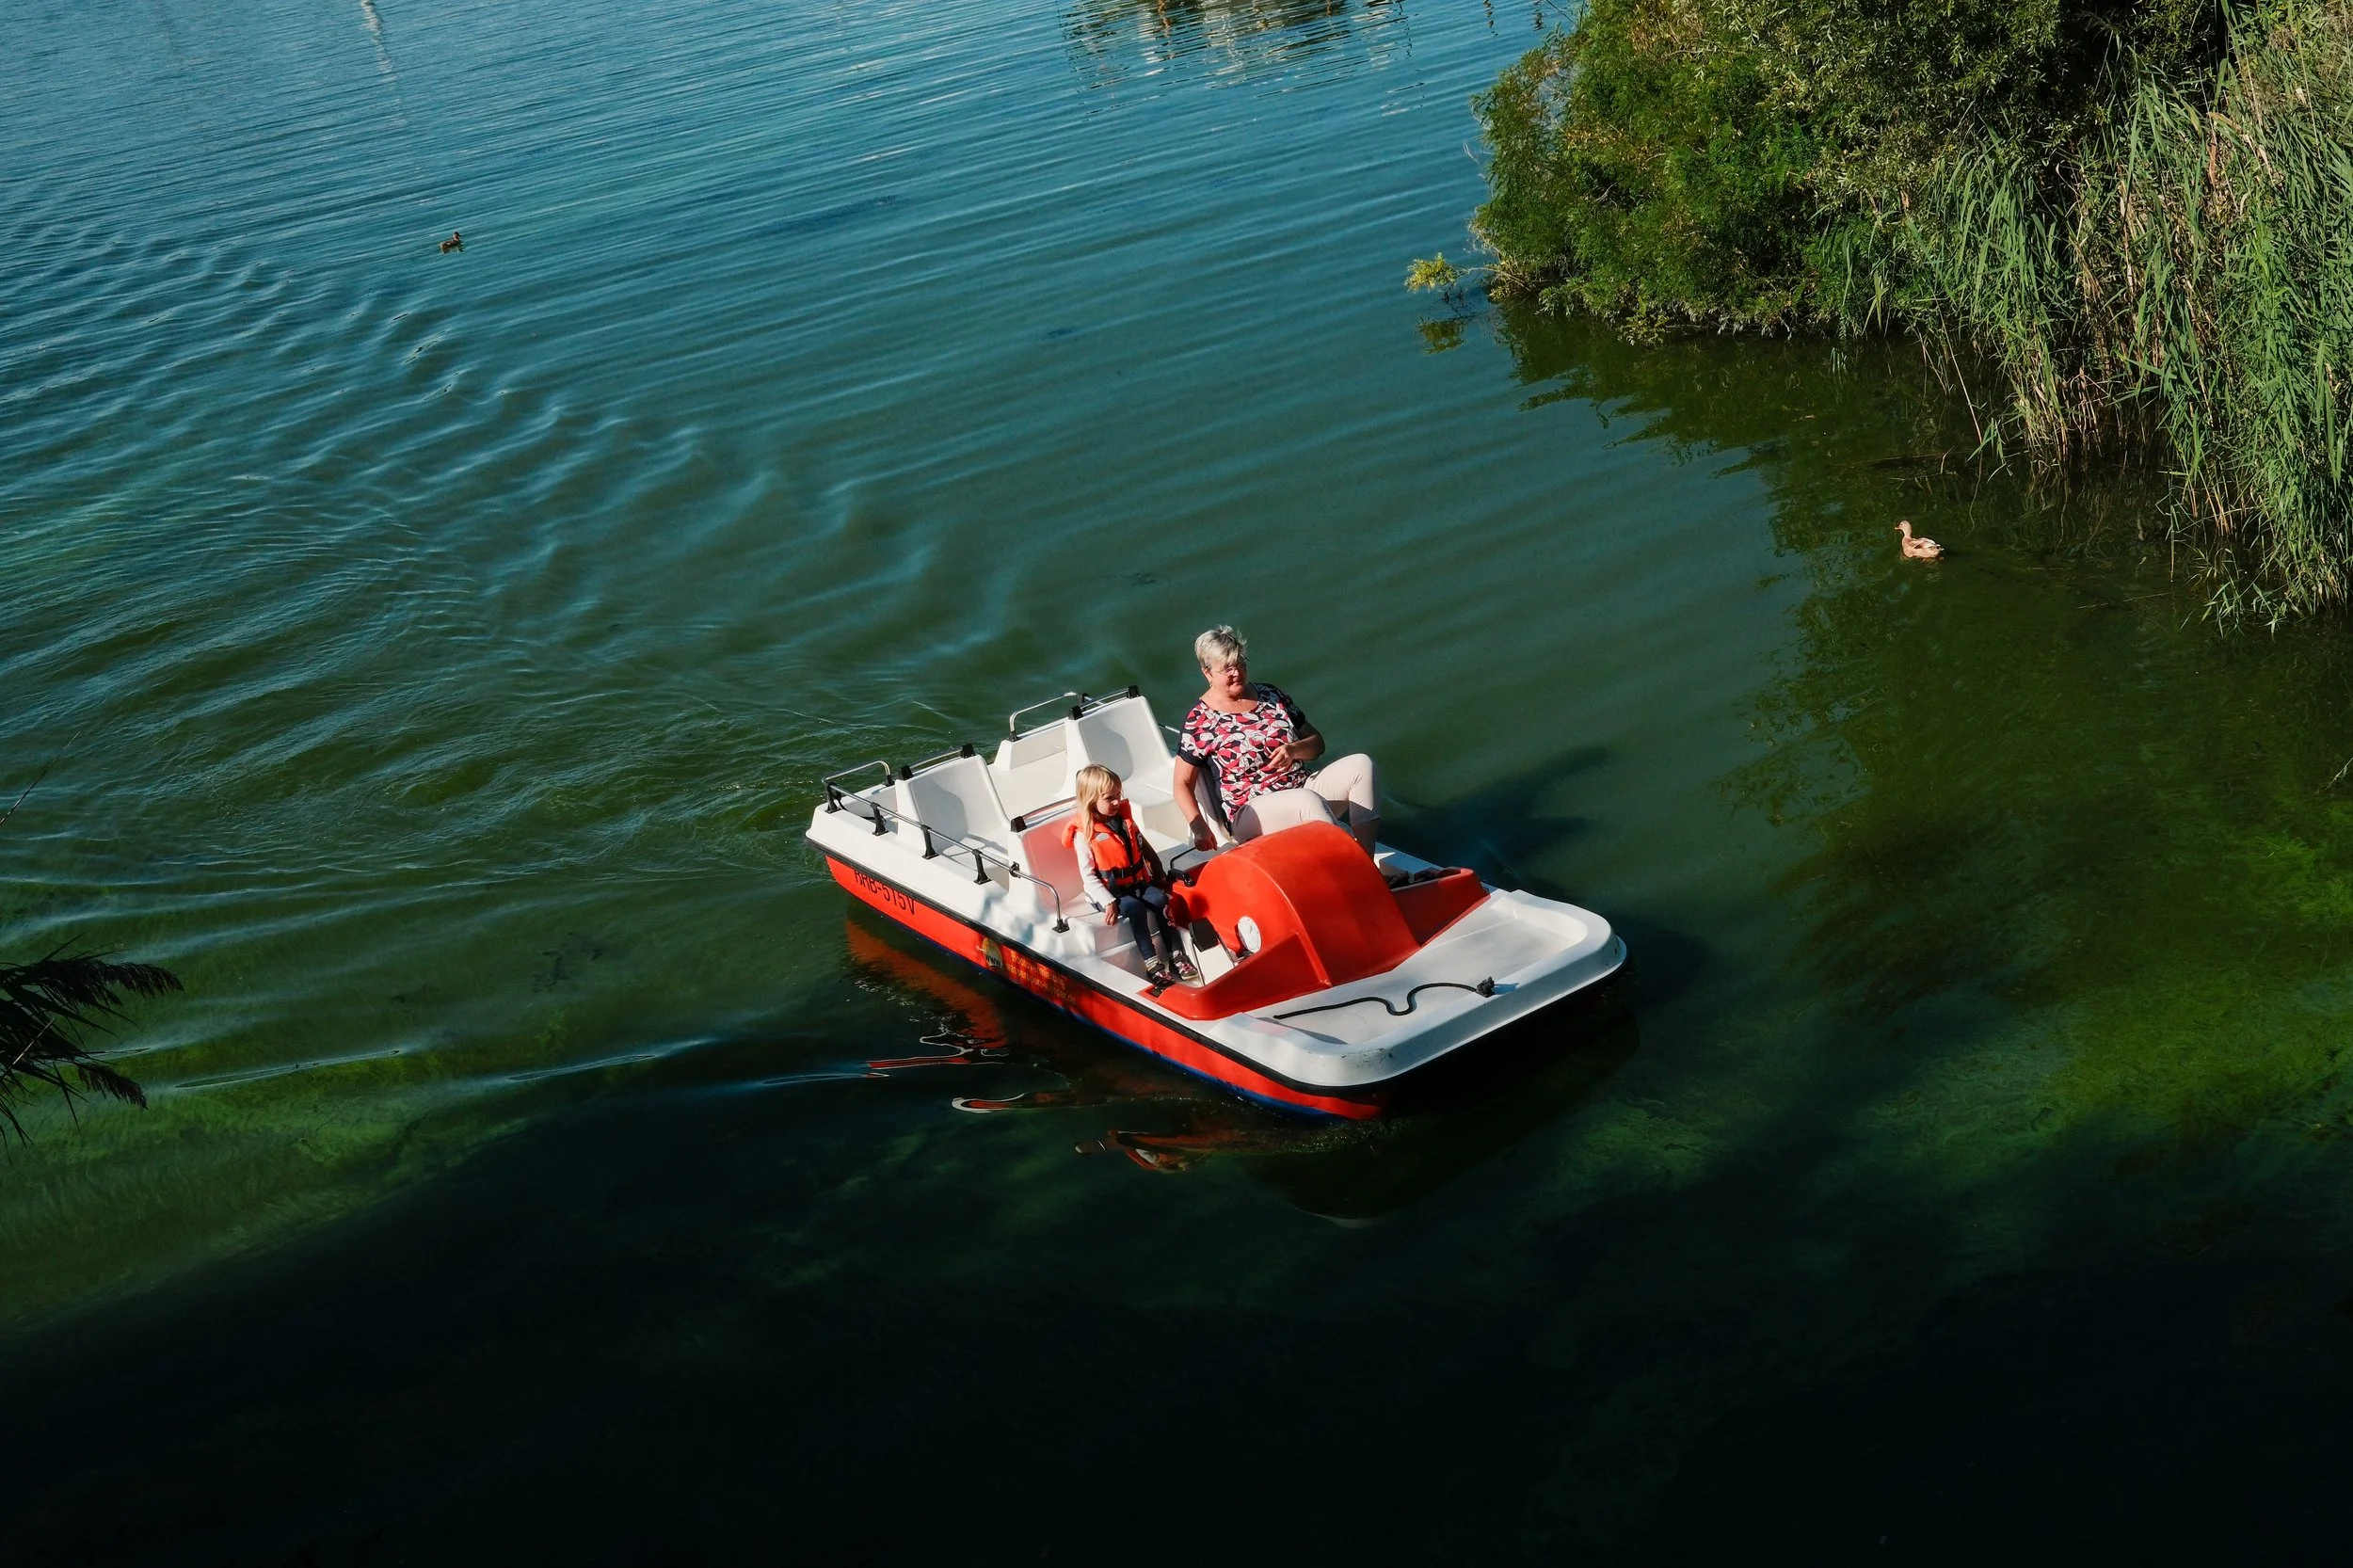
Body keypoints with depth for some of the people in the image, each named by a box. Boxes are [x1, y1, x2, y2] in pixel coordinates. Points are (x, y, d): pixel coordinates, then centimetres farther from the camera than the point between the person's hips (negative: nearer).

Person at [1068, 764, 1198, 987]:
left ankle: (1174, 955, -19)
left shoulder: (1124, 818, 7)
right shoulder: (1084, 833, -11)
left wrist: (1160, 875, 11)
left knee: (1160, 899, -21)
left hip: (1137, 883, 5)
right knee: (1135, 908, -30)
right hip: (1109, 892, -5)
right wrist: (1108, 902, -22)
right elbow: (1088, 876, -13)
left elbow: (1146, 849, 18)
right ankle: (1151, 963, -29)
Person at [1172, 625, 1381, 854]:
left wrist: (1294, 750, -8)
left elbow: (1317, 743, 15)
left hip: (1304, 788, 6)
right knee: (1310, 801, -37)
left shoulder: (1271, 695, 12)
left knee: (1361, 764, -18)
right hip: (1250, 814, -6)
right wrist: (1199, 826, -17)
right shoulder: (1200, 721, -1)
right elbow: (1183, 784, 0)